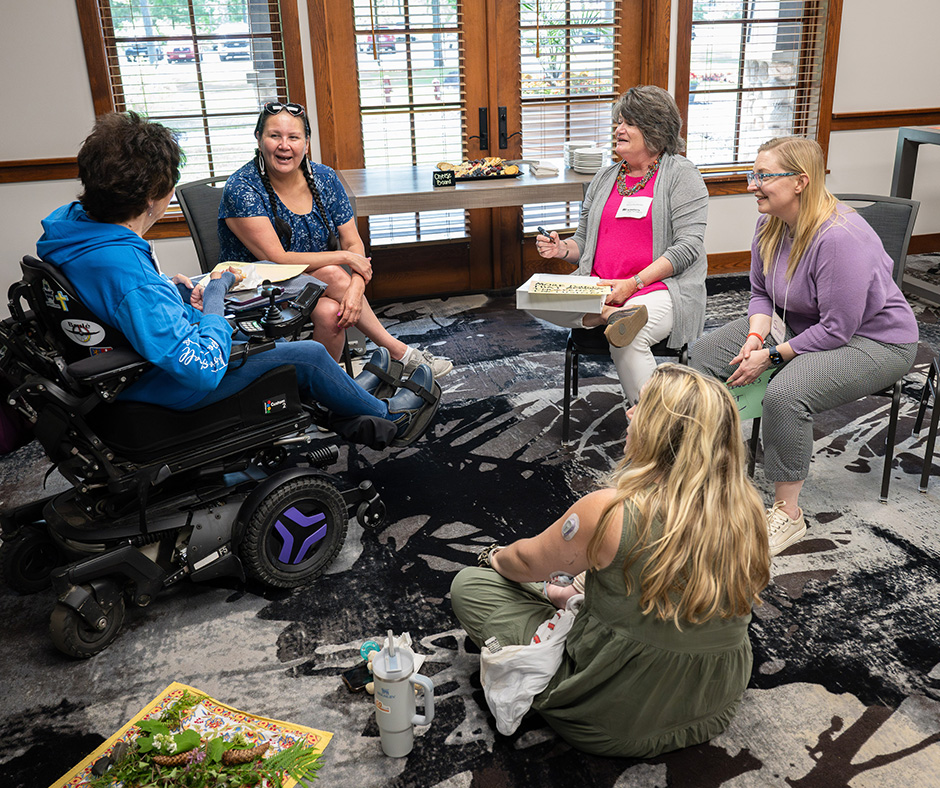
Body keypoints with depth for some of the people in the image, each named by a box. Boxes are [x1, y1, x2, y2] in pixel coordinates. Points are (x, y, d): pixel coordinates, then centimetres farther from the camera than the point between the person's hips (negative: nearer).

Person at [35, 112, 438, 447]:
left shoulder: (71, 221, -10)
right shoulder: (132, 279, -39)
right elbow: (202, 368, -35)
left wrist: (171, 288, -1)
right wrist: (215, 293, -20)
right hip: (170, 389, -9)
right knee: (309, 353, 2)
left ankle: (349, 392, 42)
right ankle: (388, 417, 26)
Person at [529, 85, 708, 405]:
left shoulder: (680, 174, 3)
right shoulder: (605, 178, 20)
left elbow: (689, 245, -7)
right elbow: (584, 241, 24)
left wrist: (633, 283, -17)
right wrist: (563, 248, -1)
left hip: (662, 287, -5)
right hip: (598, 289, 5)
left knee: (627, 342, -36)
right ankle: (613, 314, -29)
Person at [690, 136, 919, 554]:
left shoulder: (840, 238, -30)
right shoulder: (771, 224, -4)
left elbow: (837, 329, -28)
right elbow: (761, 292, 6)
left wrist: (771, 356, -22)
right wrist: (755, 336, -13)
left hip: (873, 341, -9)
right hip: (796, 323, 9)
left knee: (786, 393, -35)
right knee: (703, 354, -1)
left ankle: (787, 514, -18)